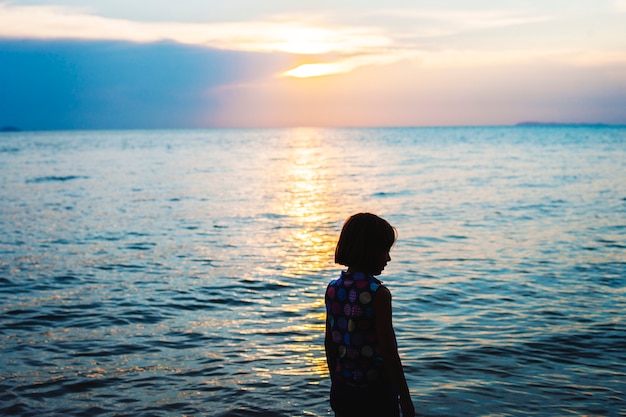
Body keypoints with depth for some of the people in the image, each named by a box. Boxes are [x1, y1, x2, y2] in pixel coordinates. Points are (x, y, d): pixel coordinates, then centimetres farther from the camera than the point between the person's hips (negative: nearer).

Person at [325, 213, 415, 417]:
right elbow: (389, 352, -17)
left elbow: (329, 343, 9)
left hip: (342, 390, 6)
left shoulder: (333, 289, 1)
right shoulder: (378, 294, -17)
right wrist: (406, 400, -10)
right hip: (376, 391, -6)